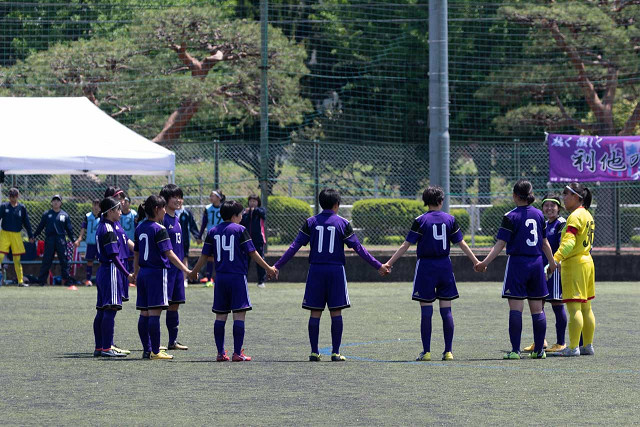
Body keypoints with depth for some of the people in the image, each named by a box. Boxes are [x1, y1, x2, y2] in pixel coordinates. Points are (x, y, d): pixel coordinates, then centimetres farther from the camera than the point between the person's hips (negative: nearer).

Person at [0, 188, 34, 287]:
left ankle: (20, 281, 12)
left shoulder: (21, 208, 7)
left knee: (17, 259, 6)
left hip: (17, 235, 2)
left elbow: (26, 223, 11)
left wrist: (30, 236, 10)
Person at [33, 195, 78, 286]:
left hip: (61, 240, 1)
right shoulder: (47, 214, 8)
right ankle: (41, 280, 3)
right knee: (47, 260, -1)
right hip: (49, 240, -1)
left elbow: (69, 229, 13)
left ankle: (67, 279, 5)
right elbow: (40, 227, 11)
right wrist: (33, 236, 7)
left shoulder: (64, 215, 10)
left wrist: (73, 240, 9)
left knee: (64, 260, 0)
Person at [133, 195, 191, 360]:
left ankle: (147, 349, 12)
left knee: (144, 314, 9)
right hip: (157, 272, -8)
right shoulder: (159, 229, -12)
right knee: (154, 313, -7)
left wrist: (135, 273, 27)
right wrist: (186, 270, -19)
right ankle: (155, 351, -7)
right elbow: (169, 254, -18)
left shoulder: (140, 227, 10)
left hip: (143, 272, 8)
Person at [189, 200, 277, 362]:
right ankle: (237, 353, -9)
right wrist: (268, 268, 2)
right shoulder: (240, 230, -4)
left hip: (220, 278, 5)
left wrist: (194, 272, 25)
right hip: (237, 276, -5)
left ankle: (220, 353, 7)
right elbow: (252, 253, -5)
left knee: (220, 316, 8)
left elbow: (205, 256, 11)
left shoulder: (213, 232, 9)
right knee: (239, 314, -4)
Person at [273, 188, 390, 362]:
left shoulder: (311, 222, 2)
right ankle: (335, 352, 1)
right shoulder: (343, 223, -1)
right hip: (336, 270, -1)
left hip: (315, 270, 1)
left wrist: (277, 266, 3)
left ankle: (314, 352, 4)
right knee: (336, 312, 3)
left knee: (315, 313, 4)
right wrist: (378, 266, 4)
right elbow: (358, 248, -1)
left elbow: (295, 246, -1)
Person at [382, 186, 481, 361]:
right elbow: (462, 243, 7)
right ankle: (448, 351, 4)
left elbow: (406, 245, -5)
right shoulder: (450, 219, 3)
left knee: (426, 311, 1)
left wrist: (389, 263, 0)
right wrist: (476, 261, 17)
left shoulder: (420, 220, -5)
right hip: (445, 265, 3)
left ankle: (426, 352, 1)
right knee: (446, 310, 5)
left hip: (426, 267, -3)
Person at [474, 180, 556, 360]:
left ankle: (515, 350, -9)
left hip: (517, 263, -5)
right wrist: (552, 262, 28)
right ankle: (539, 350, 11)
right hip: (536, 263, 5)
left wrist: (485, 262, -12)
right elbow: (545, 242, 15)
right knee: (537, 309, 9)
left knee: (515, 309, -5)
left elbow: (501, 243, -13)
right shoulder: (538, 215, 7)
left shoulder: (511, 217, -8)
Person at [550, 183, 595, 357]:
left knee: (574, 307, -10)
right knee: (585, 307, 13)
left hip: (574, 264, -10)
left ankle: (573, 347, -12)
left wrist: (554, 260, -32)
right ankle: (588, 346, 16)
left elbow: (568, 243, -26)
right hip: (587, 261, 10)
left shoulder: (575, 217, -15)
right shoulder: (587, 215, 15)